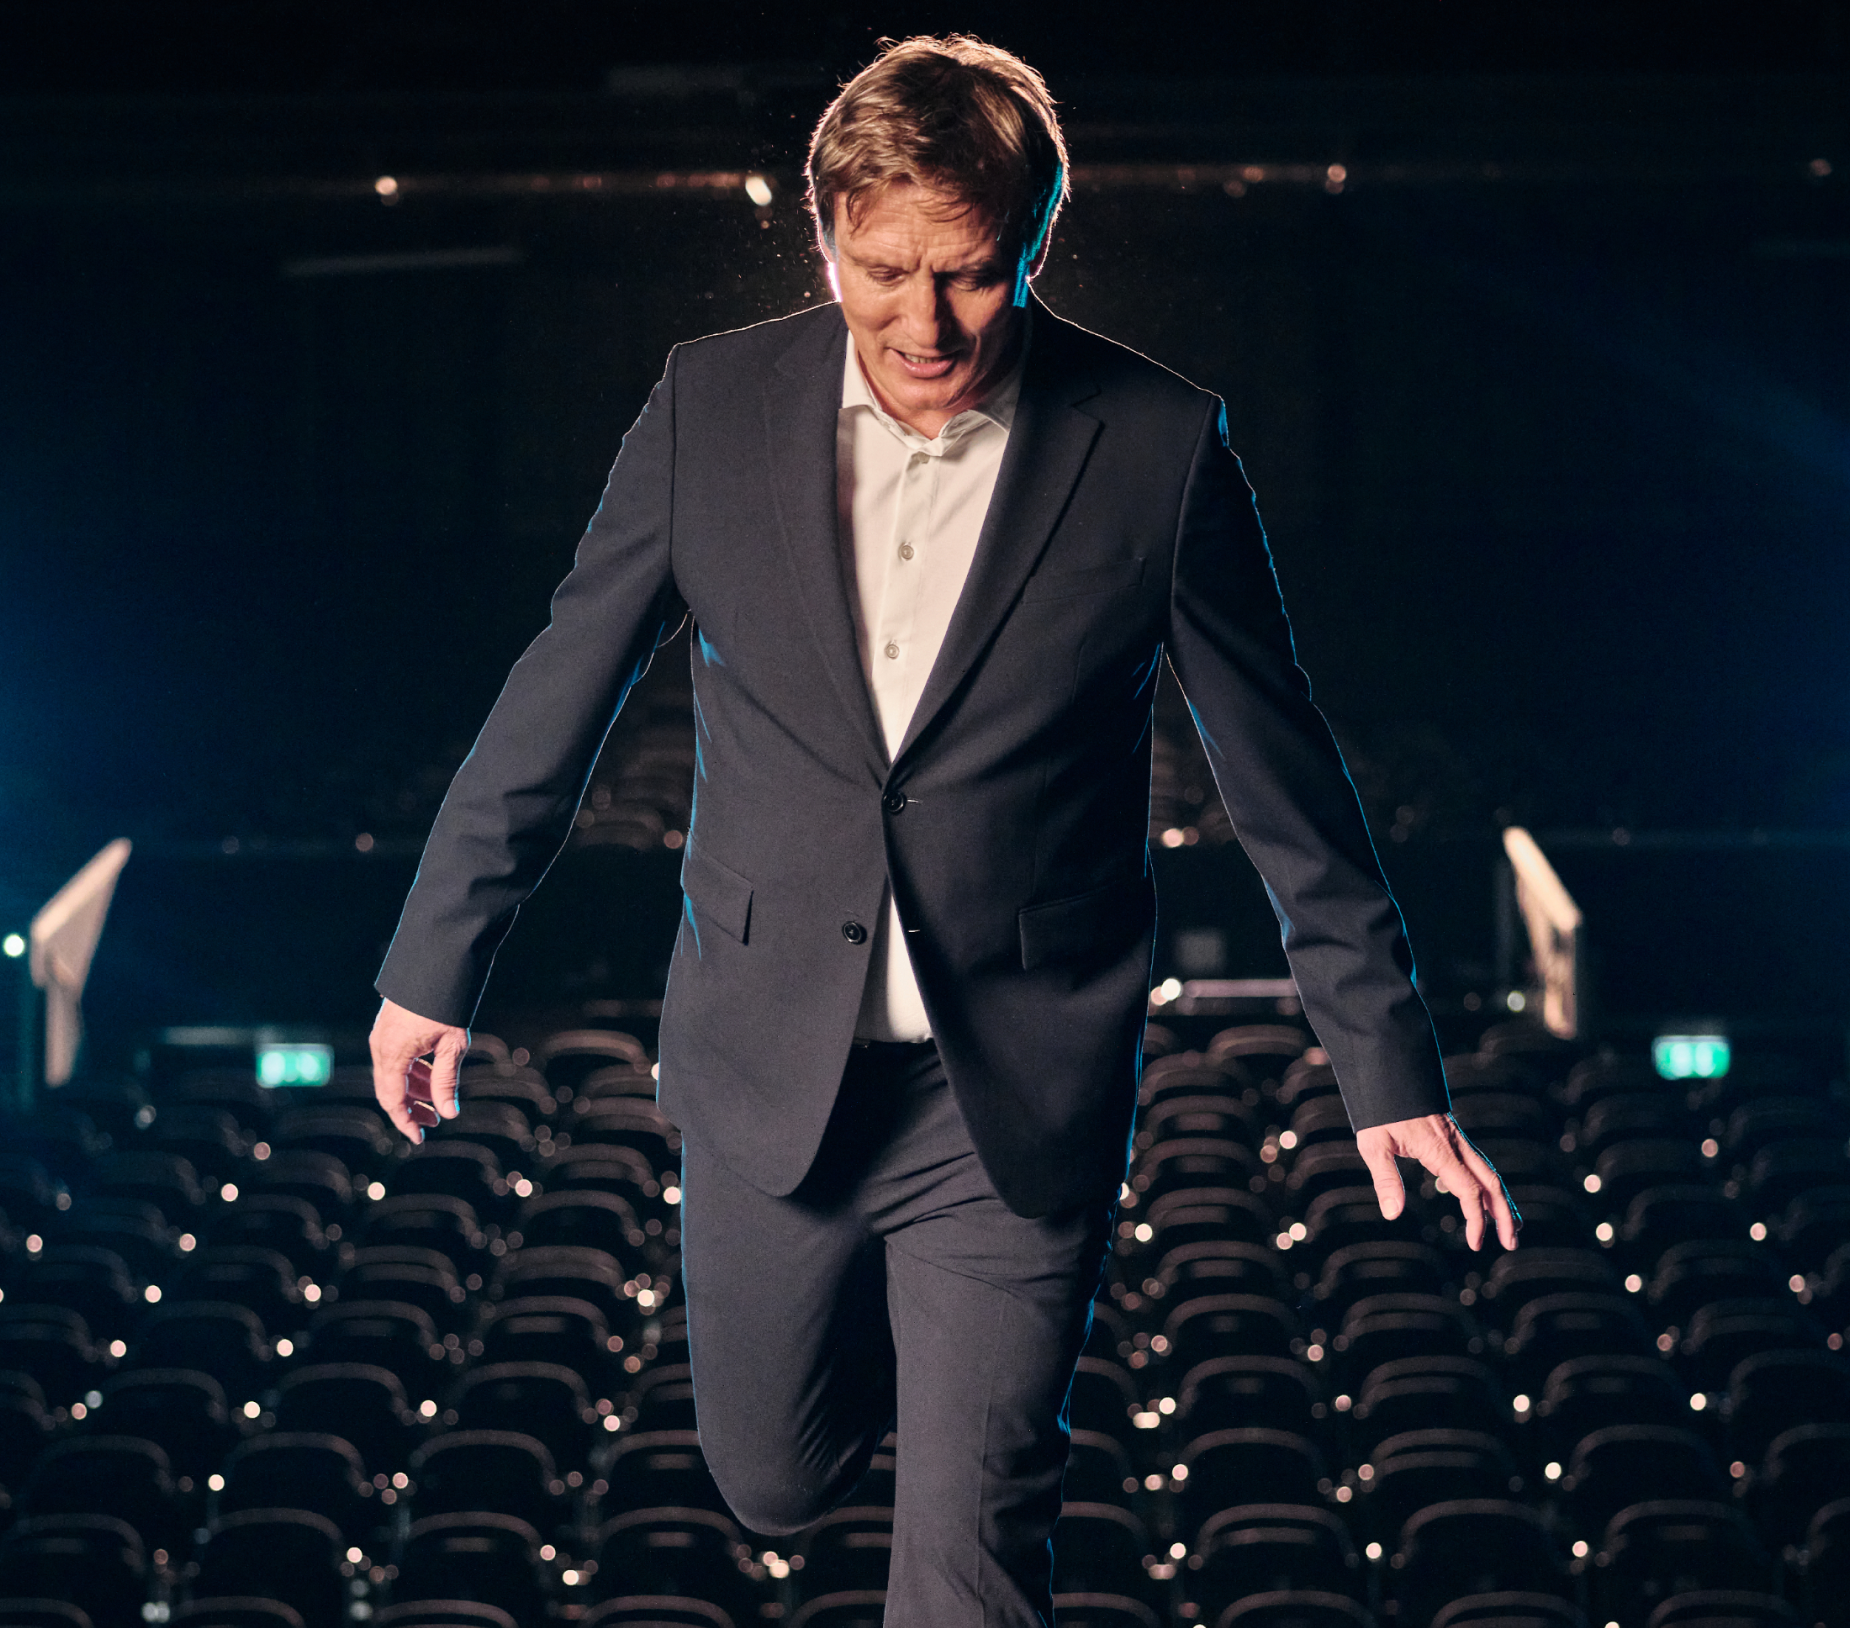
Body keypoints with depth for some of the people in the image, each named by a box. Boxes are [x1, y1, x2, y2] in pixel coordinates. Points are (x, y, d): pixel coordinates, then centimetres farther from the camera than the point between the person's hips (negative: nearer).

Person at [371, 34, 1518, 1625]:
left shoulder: (1157, 447, -11)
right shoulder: (713, 405, -6)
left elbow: (1285, 777, -3)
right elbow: (557, 700, 5)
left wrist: (1390, 1069, 1)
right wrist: (435, 963, 10)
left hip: (1016, 1106, -3)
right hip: (768, 1067, 3)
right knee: (775, 1481, 19)